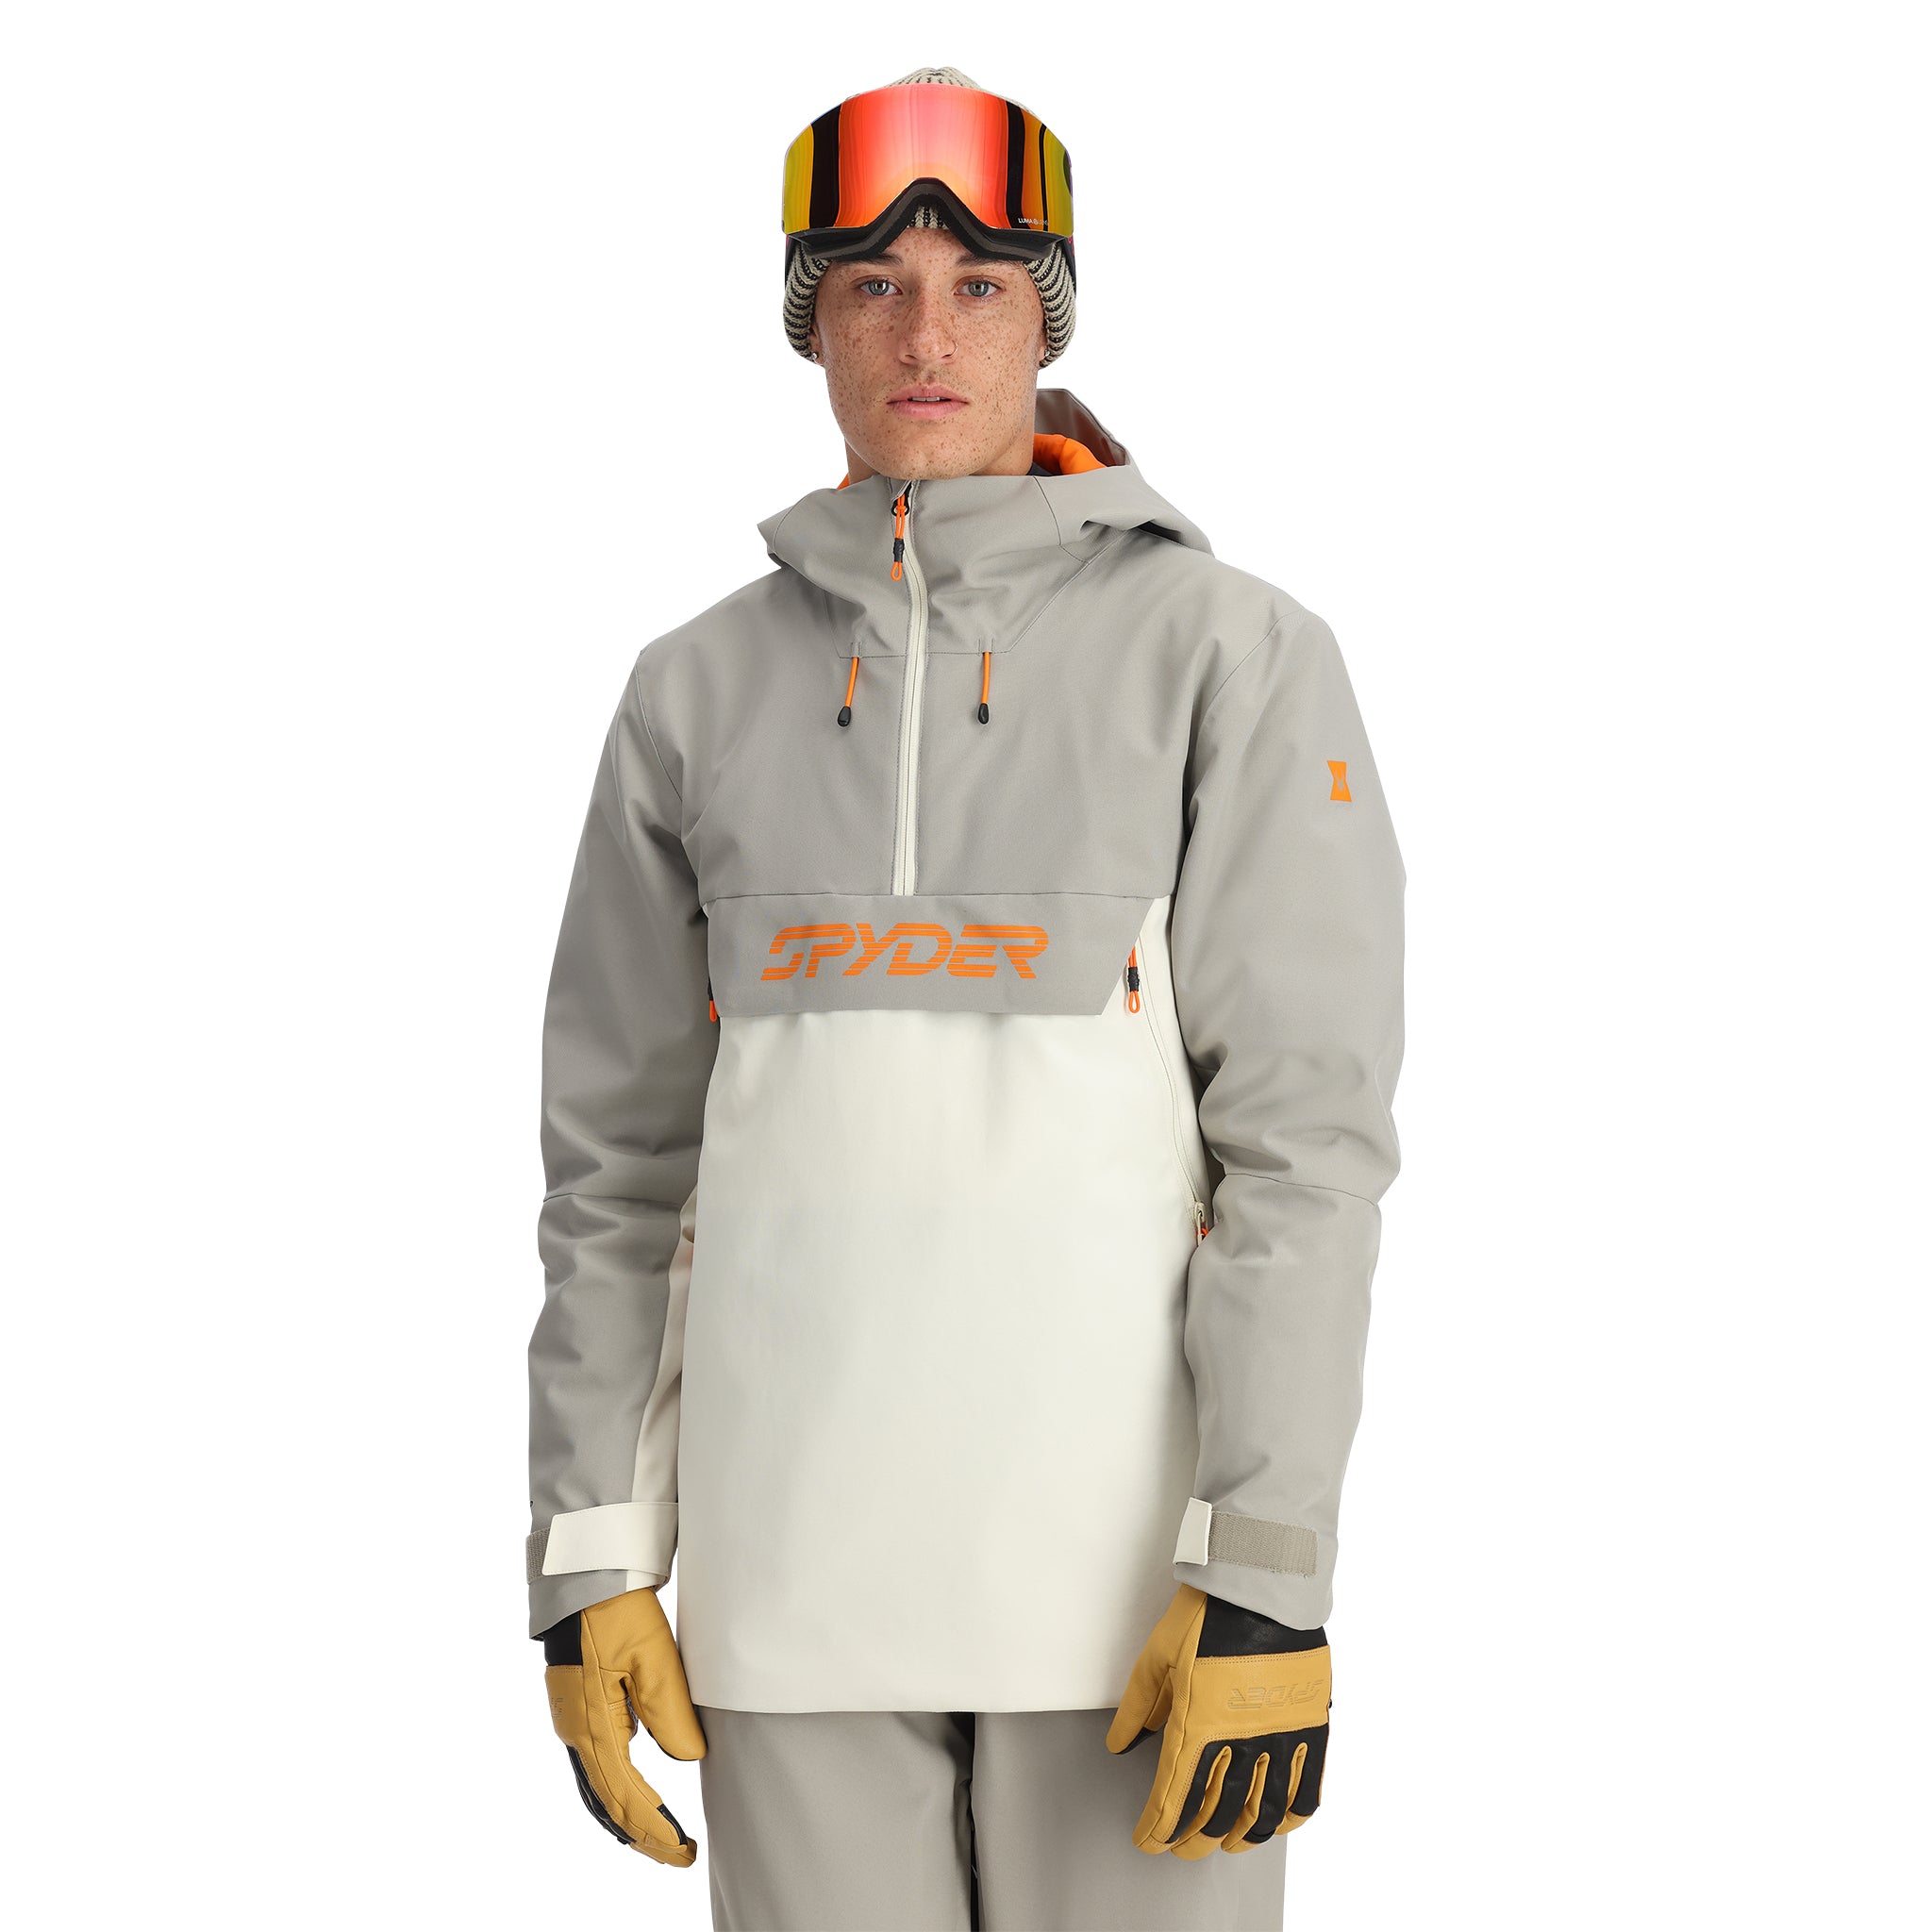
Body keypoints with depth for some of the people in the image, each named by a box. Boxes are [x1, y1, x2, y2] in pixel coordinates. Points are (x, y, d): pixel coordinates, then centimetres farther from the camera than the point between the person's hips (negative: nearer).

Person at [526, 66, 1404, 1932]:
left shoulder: (1230, 652, -3)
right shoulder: (704, 686, 8)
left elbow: (1306, 1124, -8)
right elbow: (619, 1146, 11)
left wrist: (1270, 1572, -15)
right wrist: (589, 1564, 6)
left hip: (1130, 1536, -3)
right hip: (796, 1540, 3)